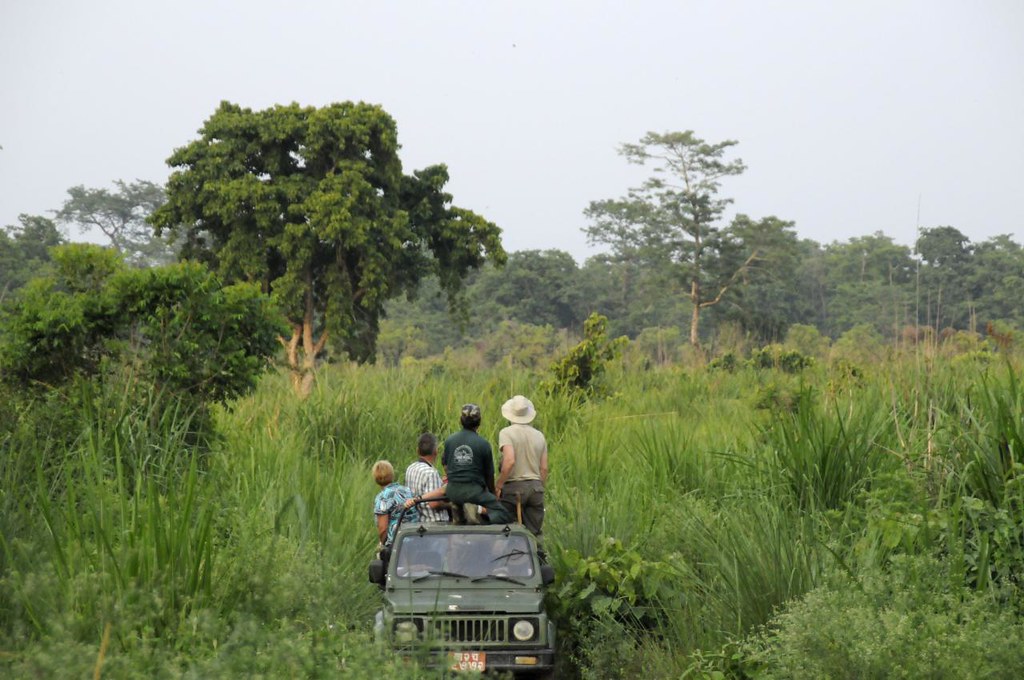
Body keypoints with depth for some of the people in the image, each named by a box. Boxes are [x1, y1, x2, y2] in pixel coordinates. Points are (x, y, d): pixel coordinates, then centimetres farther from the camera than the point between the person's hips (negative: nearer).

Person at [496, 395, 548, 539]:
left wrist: (498, 485, -11)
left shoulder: (506, 433, -6)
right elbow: (544, 468, 10)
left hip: (514, 487, -5)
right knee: (534, 533, 6)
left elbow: (509, 461, -19)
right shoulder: (539, 435, 11)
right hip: (535, 486, 5)